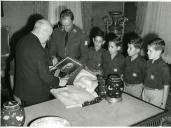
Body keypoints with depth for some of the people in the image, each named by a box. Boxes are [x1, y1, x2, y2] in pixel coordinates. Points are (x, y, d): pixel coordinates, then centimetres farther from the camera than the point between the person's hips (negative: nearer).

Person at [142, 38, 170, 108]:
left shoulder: (163, 67, -19)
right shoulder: (148, 62, 0)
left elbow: (166, 86, -14)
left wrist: (163, 102, -10)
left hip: (157, 94, -6)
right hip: (145, 91, 6)